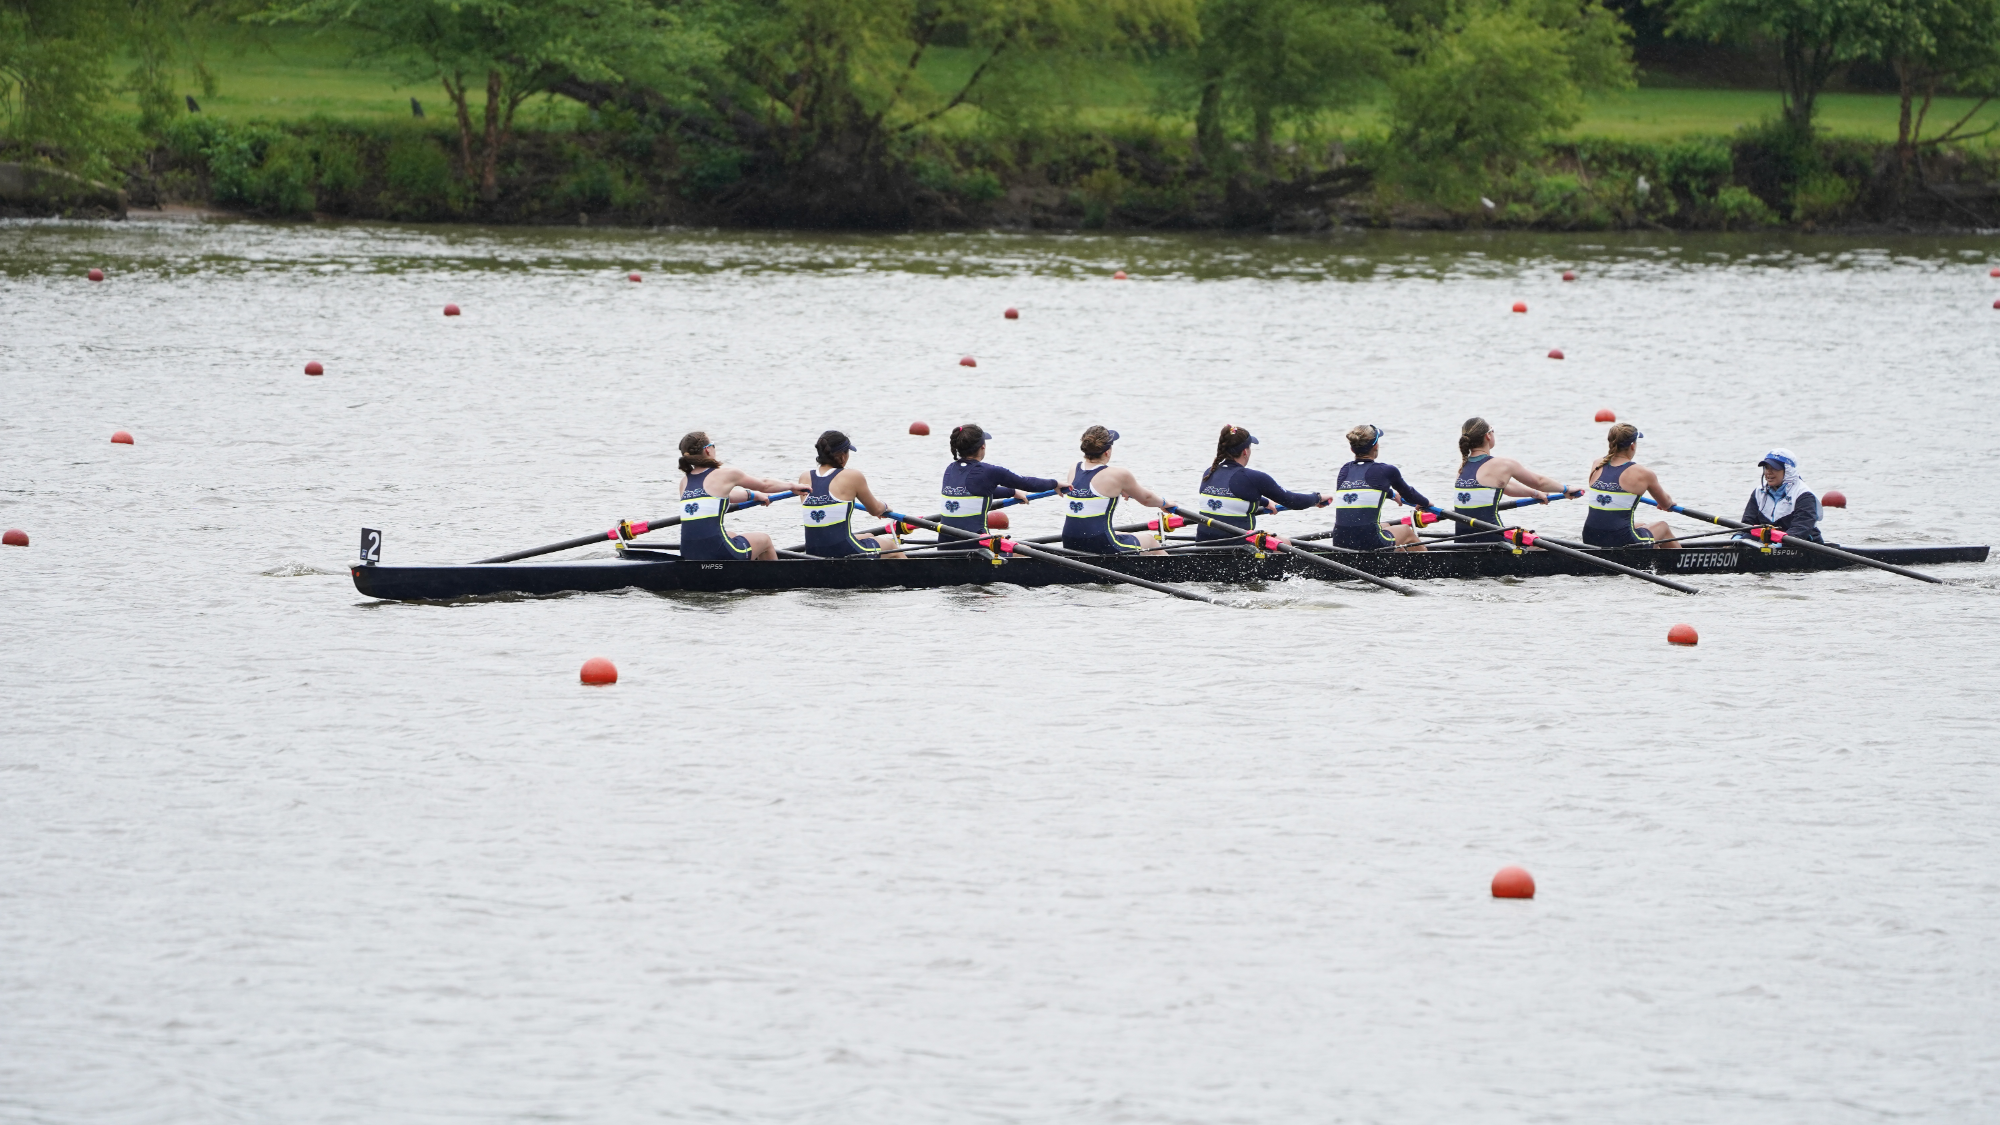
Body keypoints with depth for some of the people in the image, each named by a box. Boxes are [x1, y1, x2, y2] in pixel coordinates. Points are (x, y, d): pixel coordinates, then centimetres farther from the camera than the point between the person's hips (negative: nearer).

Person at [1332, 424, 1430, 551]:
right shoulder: (1387, 471, -4)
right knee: (1407, 532, 29)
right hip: (1370, 544, -5)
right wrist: (1425, 503, 38)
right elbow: (1409, 495, 15)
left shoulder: (1345, 470, 10)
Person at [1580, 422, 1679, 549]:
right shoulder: (1642, 474, -10)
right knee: (1663, 527, 26)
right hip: (1622, 542, -5)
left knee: (1642, 526, 36)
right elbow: (1666, 504, 7)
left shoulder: (1596, 466, 3)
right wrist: (1669, 501, 32)